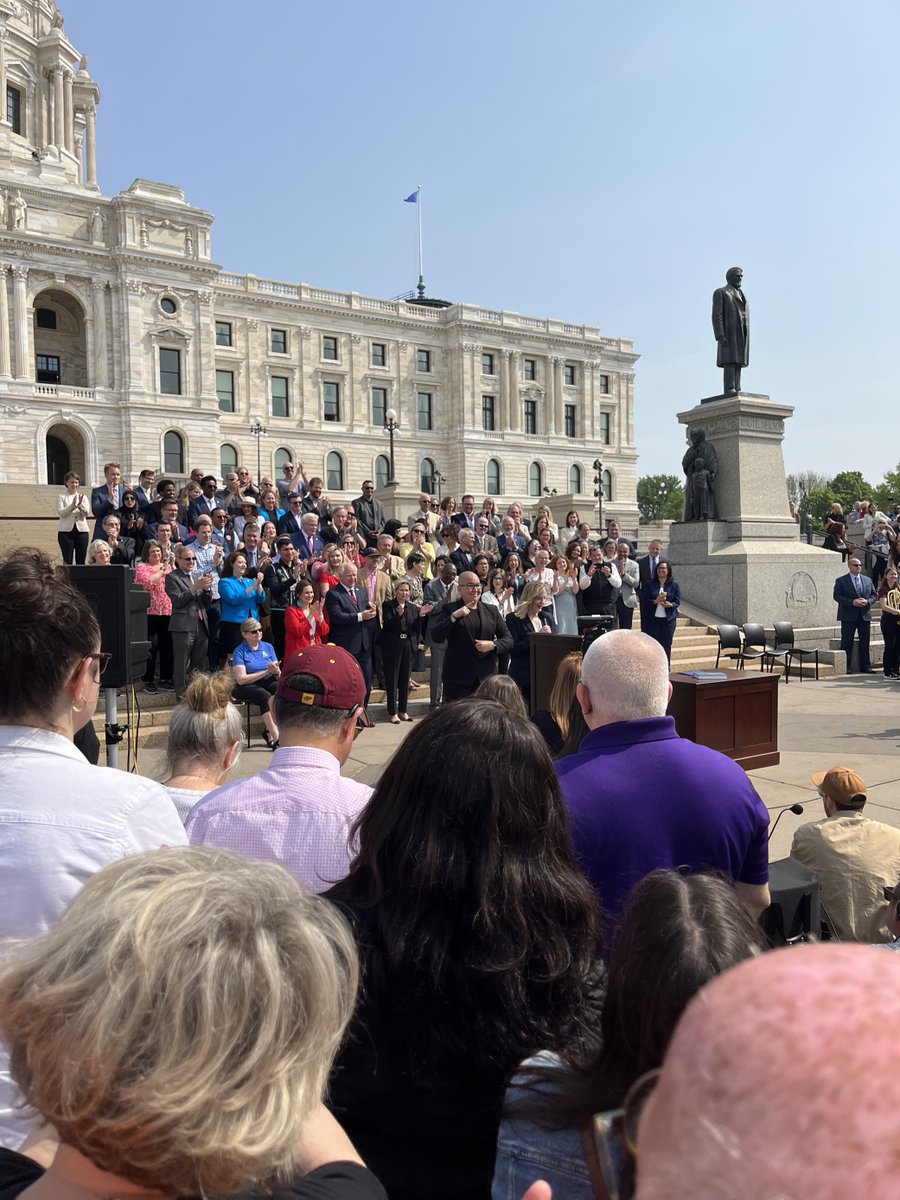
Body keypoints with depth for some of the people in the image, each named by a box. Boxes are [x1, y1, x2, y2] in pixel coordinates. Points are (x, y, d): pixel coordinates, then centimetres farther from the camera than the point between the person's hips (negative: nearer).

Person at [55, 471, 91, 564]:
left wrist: (80, 504, -17)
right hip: (66, 531, -2)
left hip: (81, 530, 2)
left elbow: (87, 513, 1)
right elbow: (61, 513, -7)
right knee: (67, 561, -2)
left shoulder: (83, 497, 14)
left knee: (81, 561, 1)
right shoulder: (61, 497, 6)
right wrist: (73, 505, -19)